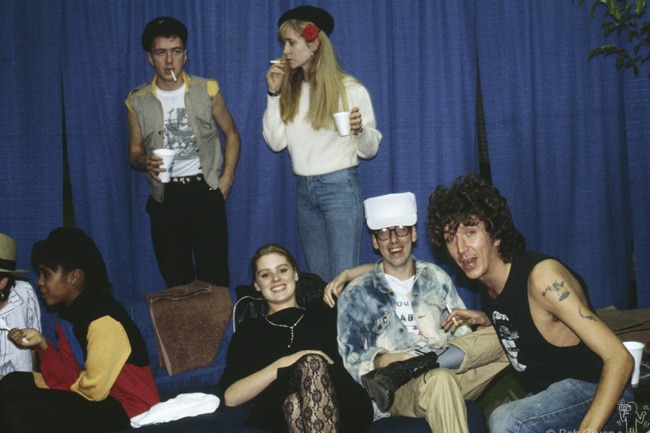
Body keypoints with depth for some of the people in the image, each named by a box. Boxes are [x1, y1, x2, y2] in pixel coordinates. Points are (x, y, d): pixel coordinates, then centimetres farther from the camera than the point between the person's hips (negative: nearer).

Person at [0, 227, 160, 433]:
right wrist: (42, 344, -11)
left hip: (128, 408, -9)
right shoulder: (69, 314, 6)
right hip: (100, 397, 9)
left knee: (17, 410, -19)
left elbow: (94, 390, -19)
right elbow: (73, 378, 3)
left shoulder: (104, 319, -21)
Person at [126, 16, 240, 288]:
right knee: (176, 281, 9)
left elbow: (231, 134, 10)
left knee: (214, 279, -5)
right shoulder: (137, 102, 4)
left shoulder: (206, 90, 1)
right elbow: (134, 153, 11)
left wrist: (227, 179, -1)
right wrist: (145, 162, -13)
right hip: (164, 197, 2)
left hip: (205, 191, -2)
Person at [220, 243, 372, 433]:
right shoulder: (249, 330, 24)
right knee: (312, 362, -33)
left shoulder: (322, 310, 29)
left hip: (345, 406, 2)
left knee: (313, 363, -32)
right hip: (281, 414, -1)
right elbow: (230, 397, 7)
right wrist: (284, 364, -3)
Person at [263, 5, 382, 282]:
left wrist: (359, 130, -26)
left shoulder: (349, 89, -7)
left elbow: (370, 150, -5)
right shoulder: (291, 91, 8)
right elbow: (275, 142, 1)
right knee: (317, 277, 13)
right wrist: (274, 93, -2)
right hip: (304, 190, 5)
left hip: (340, 187, -5)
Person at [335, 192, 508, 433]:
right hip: (401, 393, -6)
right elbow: (351, 360, 4)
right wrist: (379, 361, -19)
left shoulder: (436, 278, 18)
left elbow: (463, 333, 15)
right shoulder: (356, 295, 8)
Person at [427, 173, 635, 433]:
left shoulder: (542, 276, -24)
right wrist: (485, 319, 6)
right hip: (549, 392, 9)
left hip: (596, 393, -9)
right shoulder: (491, 282, 1)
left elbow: (619, 358, -28)